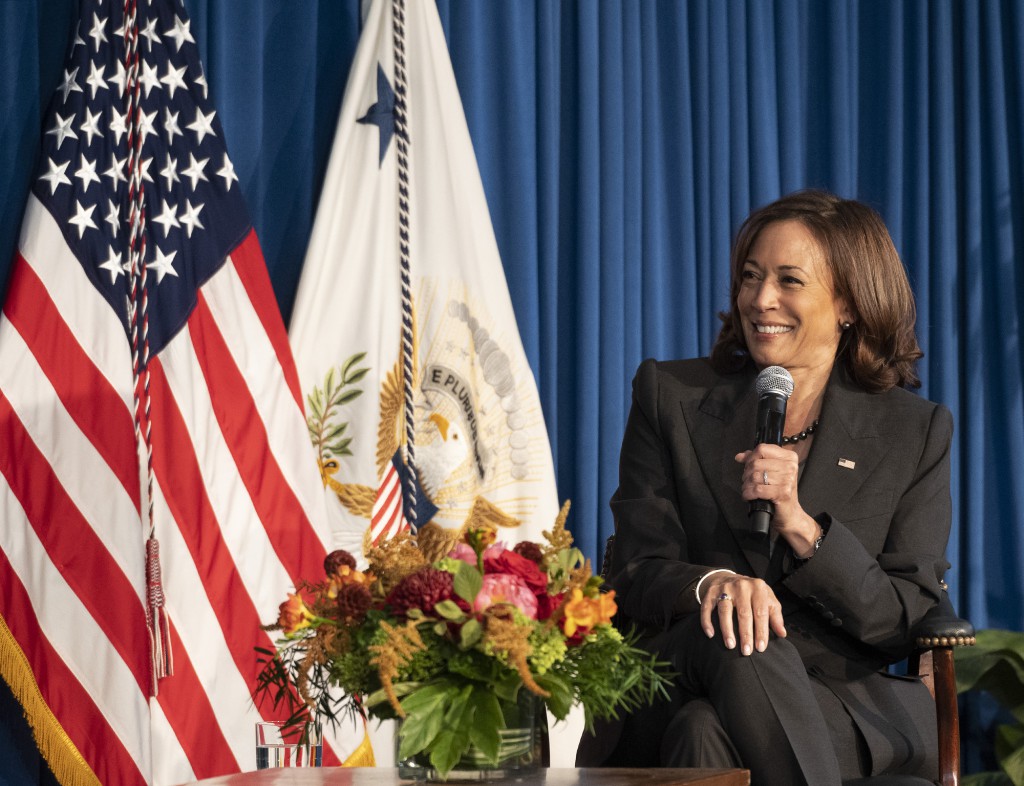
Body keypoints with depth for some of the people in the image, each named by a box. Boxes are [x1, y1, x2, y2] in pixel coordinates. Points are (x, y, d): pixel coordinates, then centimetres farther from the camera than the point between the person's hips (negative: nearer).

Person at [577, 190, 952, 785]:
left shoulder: (915, 431, 9)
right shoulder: (670, 396, 11)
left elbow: (909, 623, 2)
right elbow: (635, 578, 3)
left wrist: (800, 523, -13)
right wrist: (710, 583, -22)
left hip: (847, 700, -1)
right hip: (678, 689, 2)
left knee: (707, 734, -36)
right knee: (740, 646, -36)